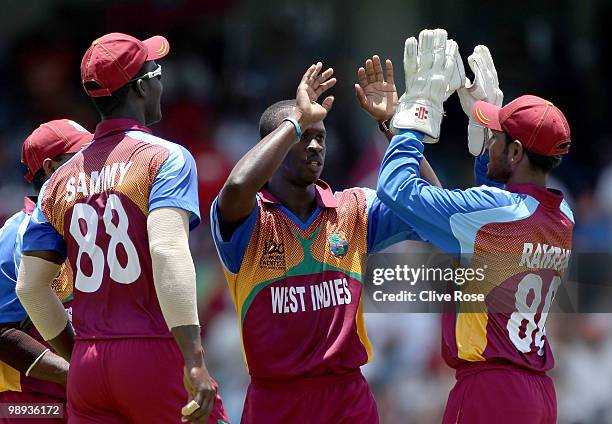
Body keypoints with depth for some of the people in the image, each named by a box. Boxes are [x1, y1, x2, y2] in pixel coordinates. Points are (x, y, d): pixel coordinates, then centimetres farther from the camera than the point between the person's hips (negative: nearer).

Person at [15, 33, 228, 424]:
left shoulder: (62, 180, 15)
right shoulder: (166, 158, -3)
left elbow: (30, 286, 12)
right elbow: (168, 250, -20)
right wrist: (194, 360, -25)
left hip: (86, 366, 6)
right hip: (156, 358, -6)